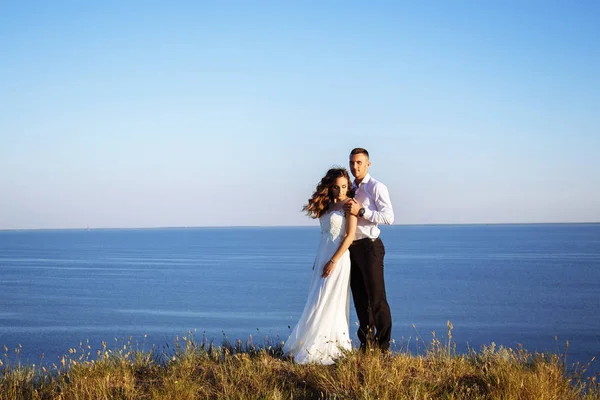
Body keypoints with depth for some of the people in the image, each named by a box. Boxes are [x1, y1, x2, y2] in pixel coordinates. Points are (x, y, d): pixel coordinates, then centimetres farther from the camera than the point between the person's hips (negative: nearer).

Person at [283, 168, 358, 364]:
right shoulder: (328, 204, 12)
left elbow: (350, 235, -15)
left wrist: (333, 261, -18)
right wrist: (318, 260, 14)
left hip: (338, 258, -8)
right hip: (323, 257, 8)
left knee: (327, 303, -6)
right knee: (318, 303, 8)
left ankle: (314, 350, -1)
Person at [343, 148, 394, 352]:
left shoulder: (377, 187, -7)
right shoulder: (351, 189, 16)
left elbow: (389, 217, -17)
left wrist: (361, 211, -21)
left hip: (369, 247, -7)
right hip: (352, 248, 8)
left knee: (377, 298, -5)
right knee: (360, 298, 11)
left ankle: (383, 347, 0)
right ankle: (366, 344, 19)